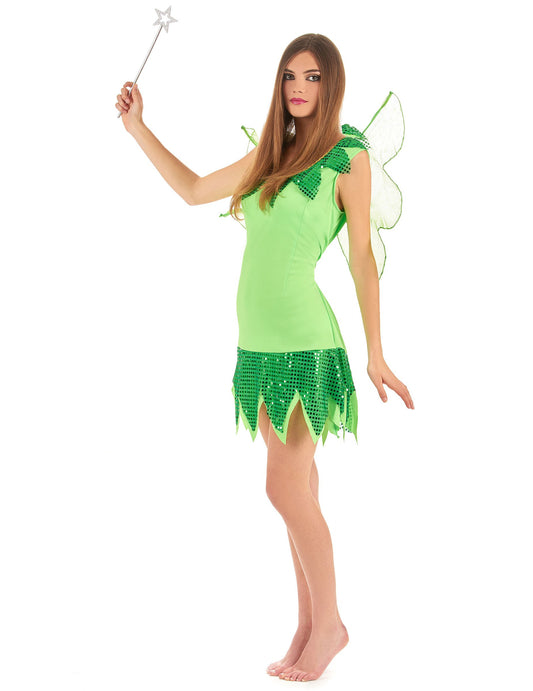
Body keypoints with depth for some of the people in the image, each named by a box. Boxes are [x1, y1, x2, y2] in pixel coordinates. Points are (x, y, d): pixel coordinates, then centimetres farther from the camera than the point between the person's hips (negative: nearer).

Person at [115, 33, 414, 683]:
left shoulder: (348, 154, -3)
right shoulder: (271, 152, 14)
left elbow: (363, 256, -3)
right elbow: (194, 189, 23)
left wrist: (375, 354, -3)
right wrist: (138, 128, 20)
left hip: (303, 338, -6)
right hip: (259, 336, 6)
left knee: (286, 487, -6)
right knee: (299, 487, 10)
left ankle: (328, 622, 13)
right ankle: (310, 625, 19)